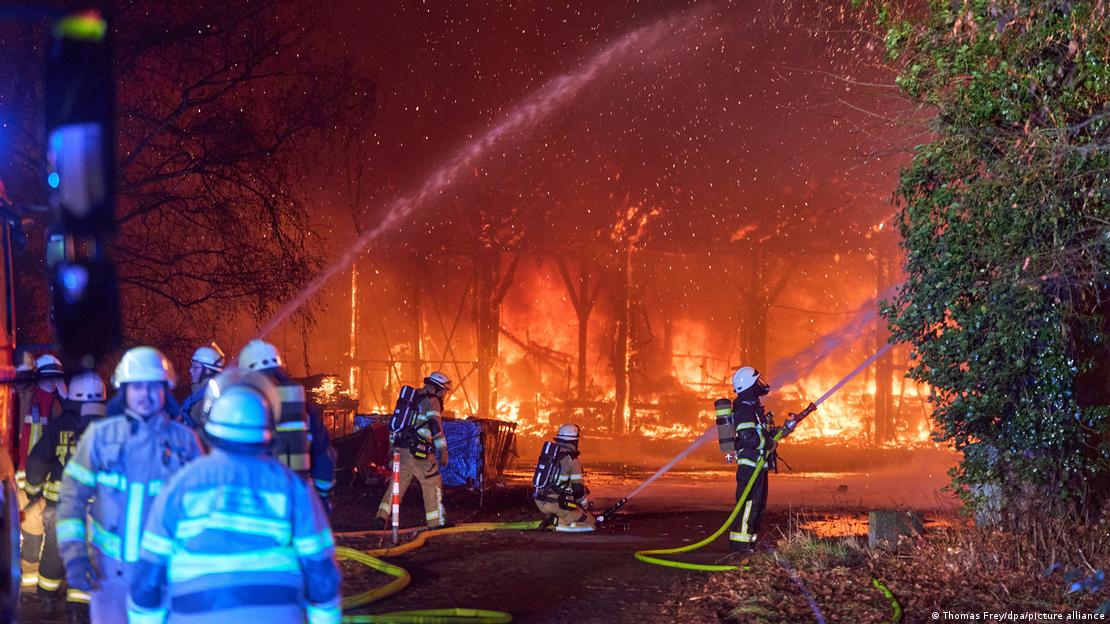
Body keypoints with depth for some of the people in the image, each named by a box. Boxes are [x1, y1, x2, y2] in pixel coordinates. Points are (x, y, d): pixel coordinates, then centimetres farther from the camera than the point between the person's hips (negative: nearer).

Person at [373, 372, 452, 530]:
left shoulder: (413, 398, 21)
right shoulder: (432, 401, -4)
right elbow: (435, 425, -16)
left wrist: (392, 446, 31)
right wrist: (443, 451, -17)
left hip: (401, 449, 7)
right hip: (418, 451, -7)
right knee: (432, 484, 3)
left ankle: (382, 517, 2)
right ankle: (436, 522, 5)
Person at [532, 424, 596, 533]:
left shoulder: (547, 454, 11)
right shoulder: (572, 460, -11)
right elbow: (578, 488, -12)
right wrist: (585, 506, 6)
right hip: (557, 503, -8)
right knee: (591, 524, -1)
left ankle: (553, 518, 6)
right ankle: (557, 523, -15)